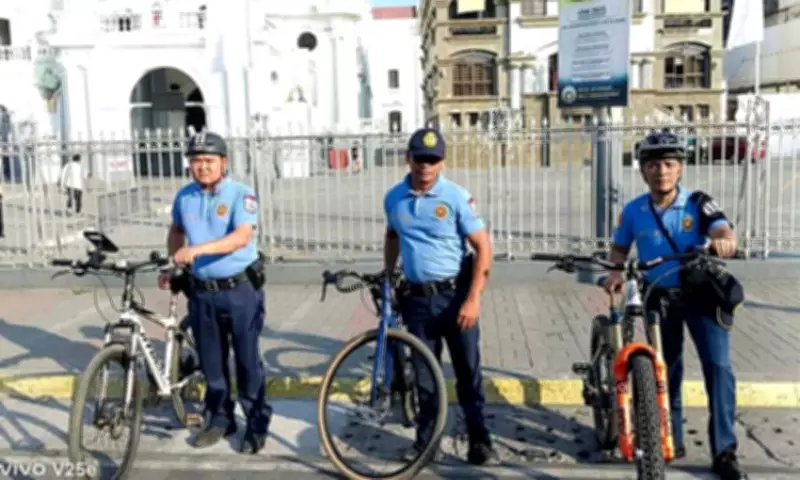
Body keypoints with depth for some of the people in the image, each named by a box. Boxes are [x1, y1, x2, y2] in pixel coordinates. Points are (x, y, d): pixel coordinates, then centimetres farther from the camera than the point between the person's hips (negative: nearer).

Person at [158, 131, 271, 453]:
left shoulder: (241, 194, -12)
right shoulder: (184, 197, 4)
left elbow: (242, 236, -27)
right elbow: (176, 231, 22)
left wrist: (198, 249, -37)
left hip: (240, 289, -4)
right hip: (202, 292, 5)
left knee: (247, 359, 3)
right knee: (211, 360, 14)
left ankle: (257, 423, 16)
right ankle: (219, 418, 30)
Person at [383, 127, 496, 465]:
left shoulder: (456, 197, -10)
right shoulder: (393, 198, 2)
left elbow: (483, 248, -10)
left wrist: (473, 299, -16)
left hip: (455, 295, -3)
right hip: (416, 298, 3)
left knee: (468, 371, 5)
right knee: (424, 374, 12)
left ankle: (479, 440, 19)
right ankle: (426, 440, 25)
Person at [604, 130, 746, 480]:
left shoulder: (698, 203, -10)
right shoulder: (633, 211, -4)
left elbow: (723, 231, -25)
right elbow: (620, 248, 11)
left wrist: (723, 241, -49)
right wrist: (616, 272, -9)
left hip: (701, 294, -2)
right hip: (659, 297, 2)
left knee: (718, 367, -11)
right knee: (666, 371, 11)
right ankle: (672, 440, 28)